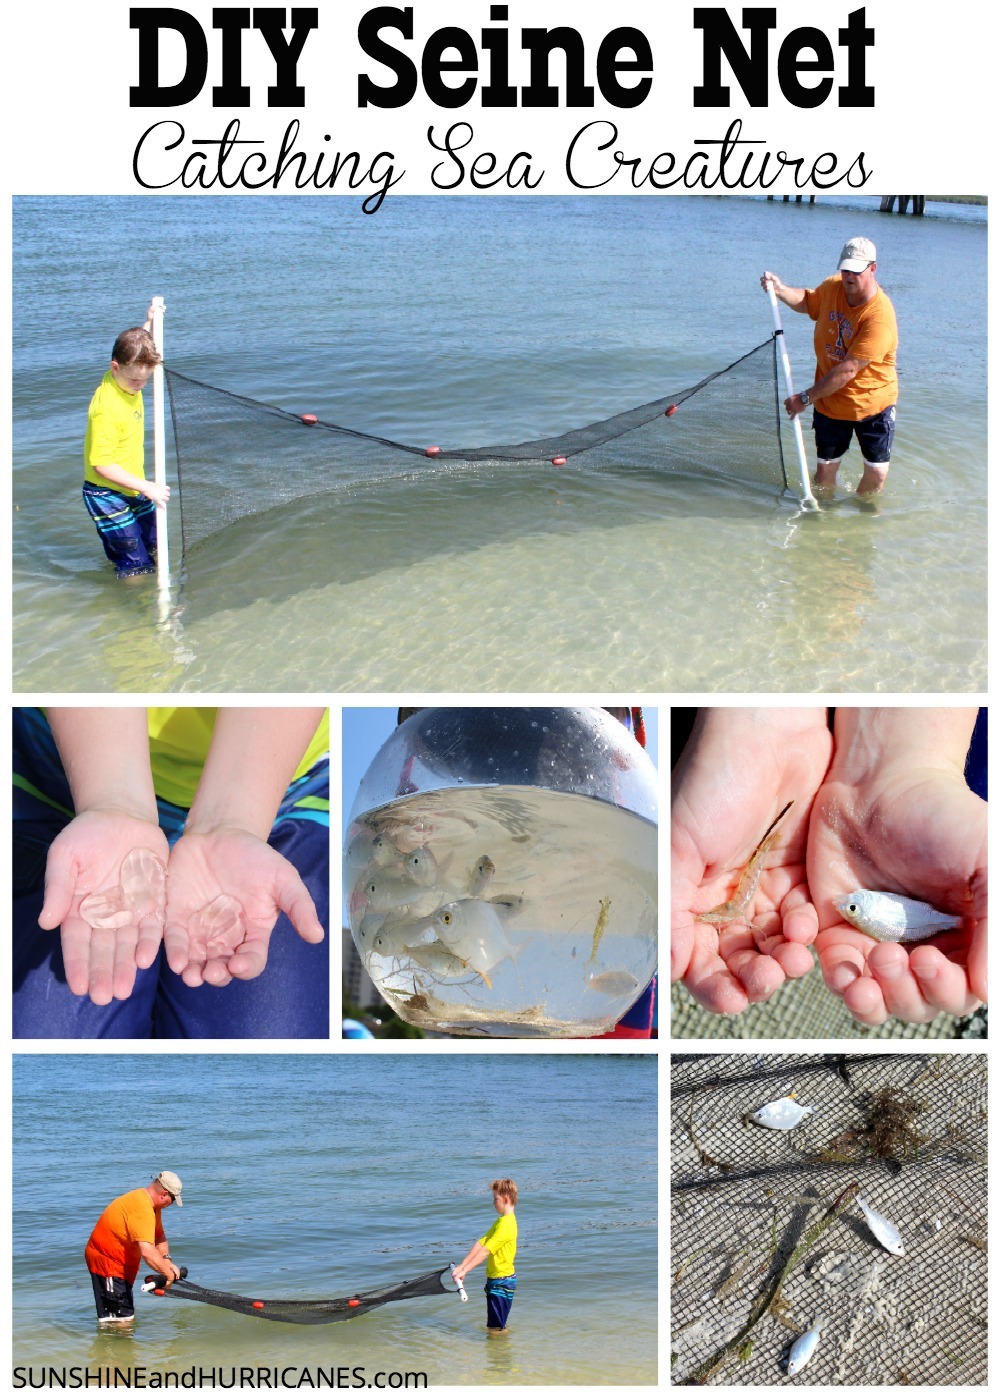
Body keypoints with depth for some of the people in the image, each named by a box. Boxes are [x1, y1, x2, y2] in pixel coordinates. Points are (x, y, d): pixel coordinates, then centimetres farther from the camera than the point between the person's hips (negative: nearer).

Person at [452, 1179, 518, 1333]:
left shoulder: (506, 1224, -20)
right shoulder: (500, 1221, 13)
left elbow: (485, 1251, -25)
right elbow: (480, 1244, 5)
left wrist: (464, 1270, -26)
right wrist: (461, 1266, -3)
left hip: (502, 1281, -10)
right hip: (495, 1279, 10)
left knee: (496, 1329, -4)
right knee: (493, 1326, 18)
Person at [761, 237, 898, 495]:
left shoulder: (879, 315, -27)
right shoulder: (832, 287, -5)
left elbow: (848, 370, -29)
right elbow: (808, 301, 22)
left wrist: (806, 398, -26)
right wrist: (779, 289, 2)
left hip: (873, 404, -4)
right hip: (829, 403, 4)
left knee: (877, 473, 1)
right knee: (825, 469, 7)